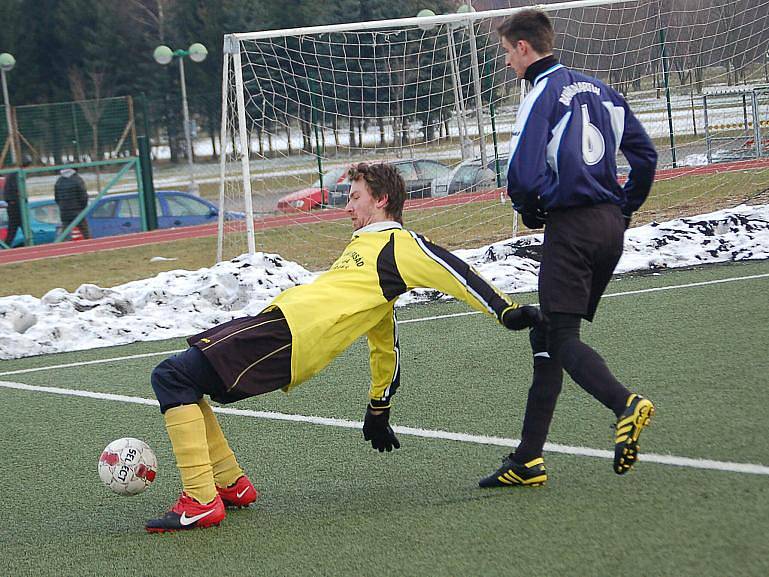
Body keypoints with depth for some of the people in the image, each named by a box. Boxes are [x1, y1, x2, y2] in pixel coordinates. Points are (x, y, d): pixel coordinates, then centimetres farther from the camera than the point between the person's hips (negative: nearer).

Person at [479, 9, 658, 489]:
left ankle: (625, 404, -34)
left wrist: (530, 211, 2)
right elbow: (646, 155, 16)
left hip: (572, 227, -8)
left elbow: (525, 173, -17)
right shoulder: (597, 89, 15)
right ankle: (528, 461, 12)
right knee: (547, 334, 12)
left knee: (560, 336, -8)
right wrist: (624, 209, 22)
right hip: (611, 225, 8)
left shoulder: (543, 94, -9)